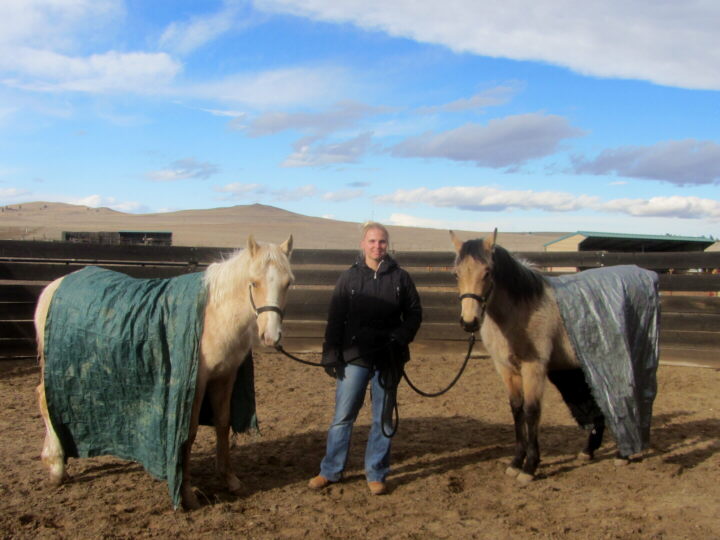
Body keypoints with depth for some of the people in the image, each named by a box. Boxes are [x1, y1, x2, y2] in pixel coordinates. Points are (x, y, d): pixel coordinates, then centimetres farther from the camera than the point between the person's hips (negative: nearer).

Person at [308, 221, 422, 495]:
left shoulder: (400, 278, 3)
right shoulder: (349, 278, 2)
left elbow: (414, 313, 5)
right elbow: (334, 319, 1)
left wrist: (400, 338, -12)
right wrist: (330, 354, -6)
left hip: (388, 359, 1)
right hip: (354, 357, -1)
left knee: (383, 419, 9)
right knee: (343, 416, 6)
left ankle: (376, 473, 22)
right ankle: (330, 471, 19)